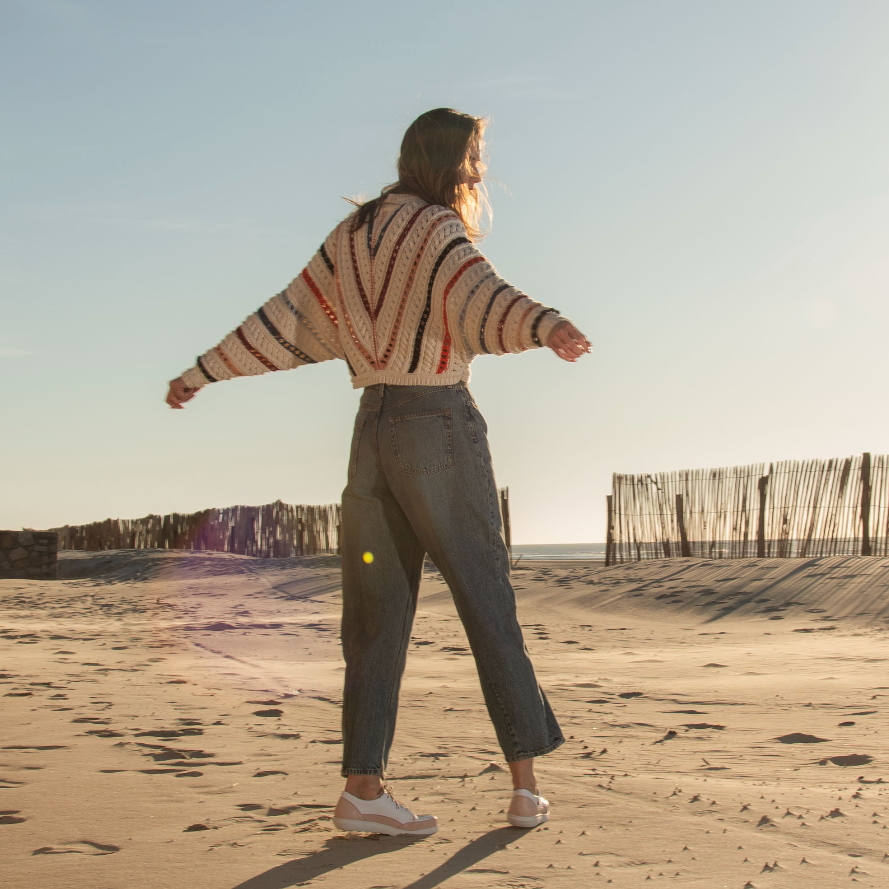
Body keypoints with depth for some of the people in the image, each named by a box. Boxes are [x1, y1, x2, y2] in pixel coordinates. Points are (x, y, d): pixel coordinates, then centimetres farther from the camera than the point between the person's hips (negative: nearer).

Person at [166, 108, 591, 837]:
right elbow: (479, 294, -29)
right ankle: (526, 781, 2)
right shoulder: (437, 230, -7)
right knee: (487, 603, -1)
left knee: (377, 614, 6)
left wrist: (202, 374, 25)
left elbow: (283, 319, 16)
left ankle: (364, 787, 3)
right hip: (440, 422, -6)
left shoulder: (354, 236, 13)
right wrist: (546, 325, -48)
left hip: (374, 428, 6)